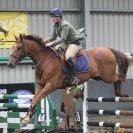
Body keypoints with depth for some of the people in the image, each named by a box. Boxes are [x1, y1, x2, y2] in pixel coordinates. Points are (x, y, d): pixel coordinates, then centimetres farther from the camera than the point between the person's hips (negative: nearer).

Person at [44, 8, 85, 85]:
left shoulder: (65, 25, -24)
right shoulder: (55, 25, 4)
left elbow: (62, 39, -32)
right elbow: (53, 37, 10)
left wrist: (52, 43, -40)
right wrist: (46, 41, -8)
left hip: (75, 42, -10)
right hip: (67, 43, 10)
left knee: (68, 57, -30)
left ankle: (74, 77, -25)